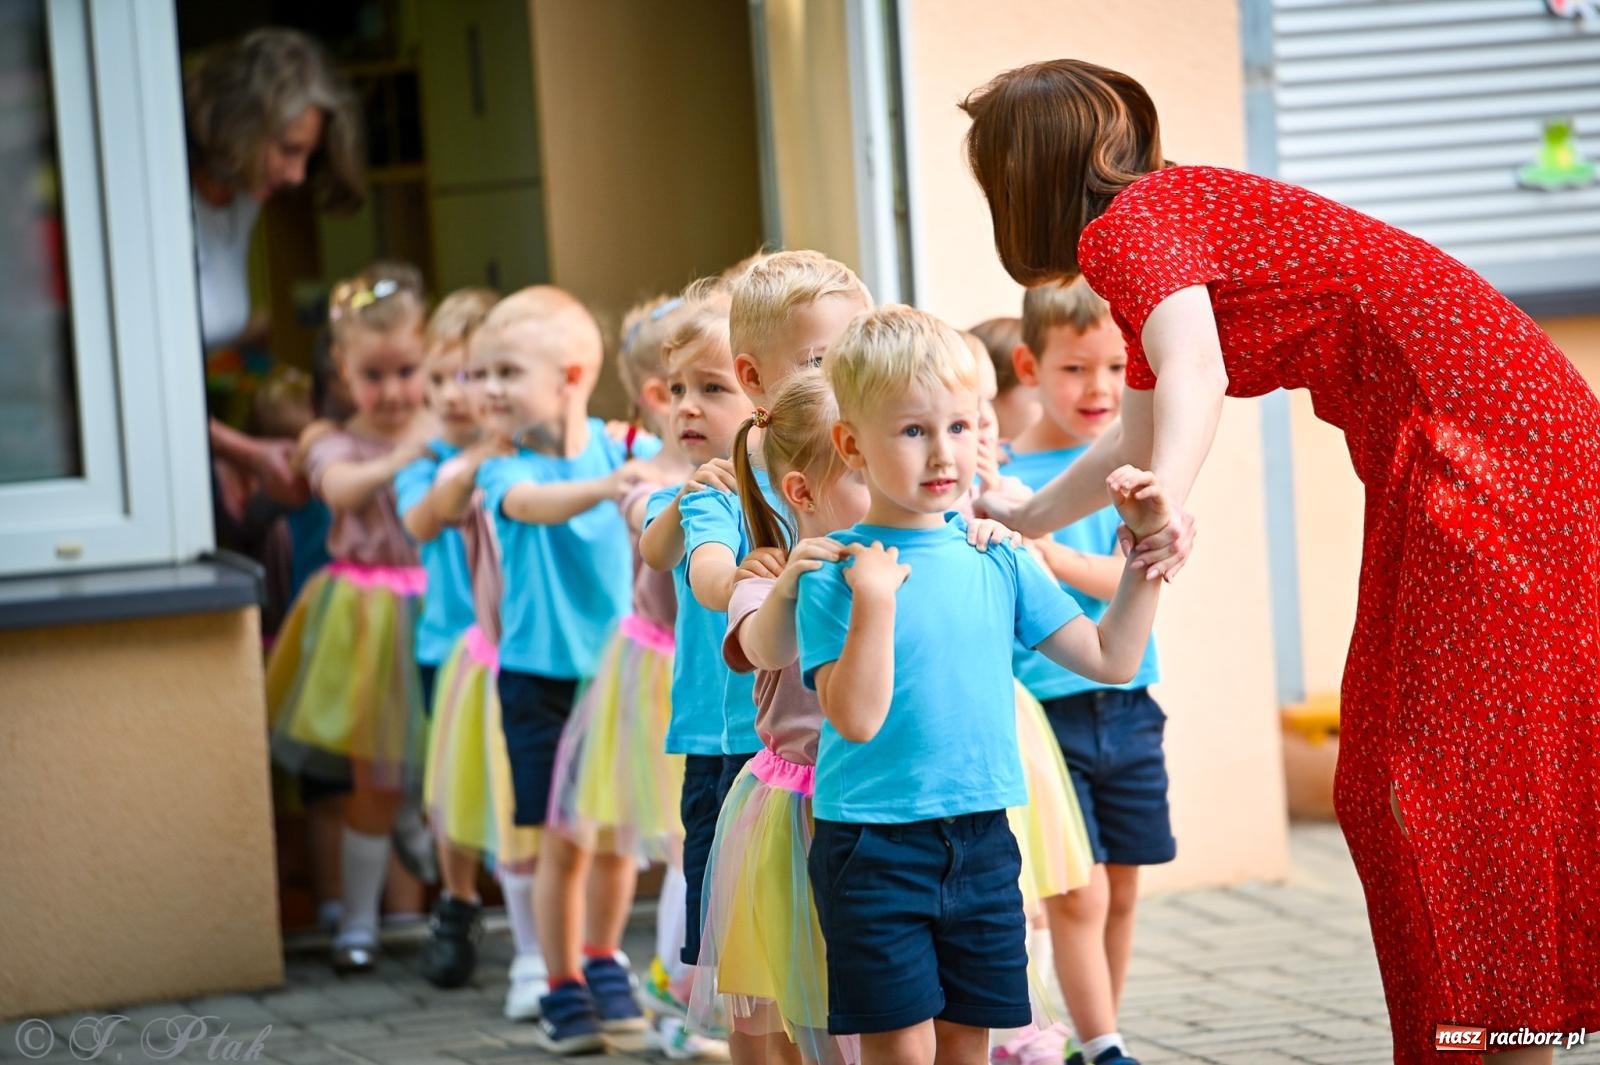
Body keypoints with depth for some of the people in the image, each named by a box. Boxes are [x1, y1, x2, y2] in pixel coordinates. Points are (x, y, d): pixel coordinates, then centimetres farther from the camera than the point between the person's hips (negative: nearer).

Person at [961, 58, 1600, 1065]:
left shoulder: (1131, 224, -10)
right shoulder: (1179, 212, 20)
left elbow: (1193, 376, -30)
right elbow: (1142, 433, 33)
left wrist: (1164, 505, -46)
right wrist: (1023, 518, 42)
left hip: (1480, 437, -10)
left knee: (1459, 772, -9)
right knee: (1390, 779, 12)